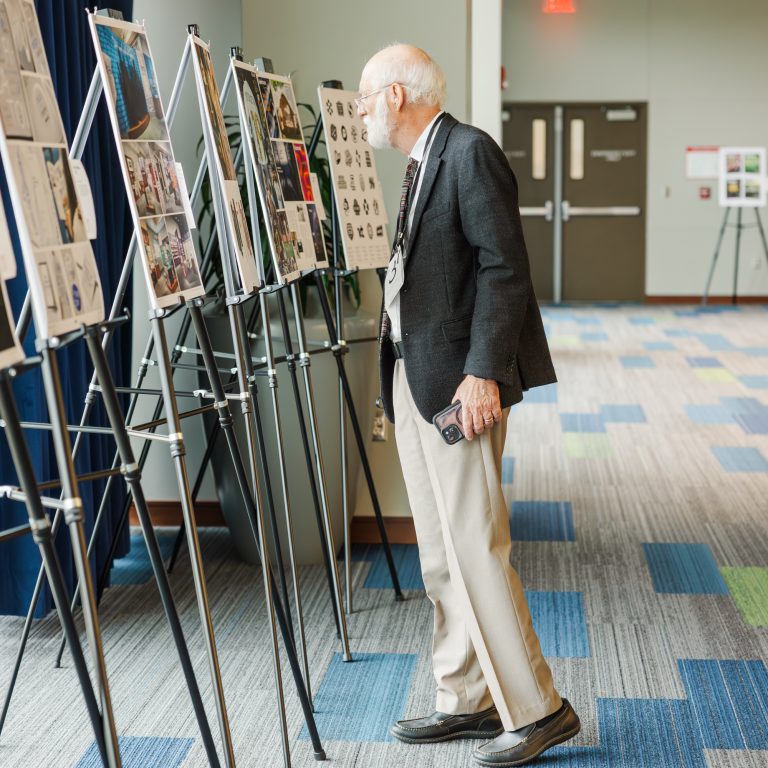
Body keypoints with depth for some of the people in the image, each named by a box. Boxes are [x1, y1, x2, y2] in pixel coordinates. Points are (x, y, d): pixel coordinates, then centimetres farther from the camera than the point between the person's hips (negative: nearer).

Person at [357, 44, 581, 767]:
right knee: (440, 556, 12)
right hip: (413, 378, 10)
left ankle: (537, 710, 4)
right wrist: (399, 377, 19)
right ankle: (467, 700, 22)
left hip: (459, 381, -10)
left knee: (474, 550, -8)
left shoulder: (469, 152, -11)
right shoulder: (421, 164, 19)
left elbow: (504, 268, -18)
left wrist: (483, 373, -23)